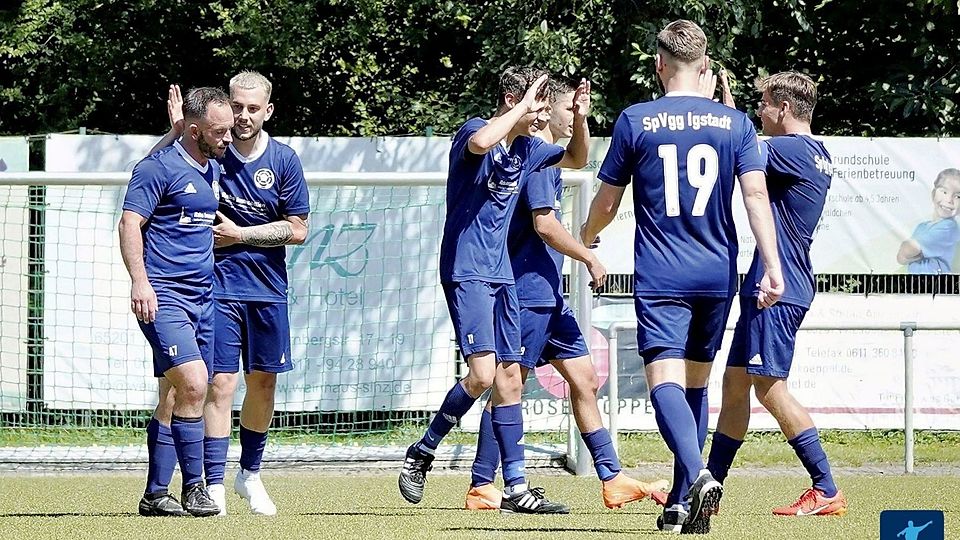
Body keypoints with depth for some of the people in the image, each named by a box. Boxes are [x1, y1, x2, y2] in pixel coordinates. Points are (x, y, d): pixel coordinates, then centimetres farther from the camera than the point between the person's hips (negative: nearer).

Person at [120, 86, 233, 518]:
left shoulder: (214, 170, 16)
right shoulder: (159, 168, -7)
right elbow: (130, 223, -13)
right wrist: (139, 280, -22)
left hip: (203, 298, 8)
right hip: (162, 296, -8)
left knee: (174, 397, 8)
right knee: (194, 383, -20)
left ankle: (155, 494, 13)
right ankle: (193, 489, -14)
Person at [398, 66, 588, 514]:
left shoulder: (526, 148, 11)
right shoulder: (474, 131, -11)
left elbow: (576, 159, 28)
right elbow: (480, 142, -37)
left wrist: (580, 117, 9)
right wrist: (523, 106, -26)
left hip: (500, 275, 8)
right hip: (466, 272, -8)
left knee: (510, 378, 7)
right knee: (483, 373, -19)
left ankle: (515, 488, 9)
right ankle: (421, 454, -1)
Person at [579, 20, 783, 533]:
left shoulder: (635, 121, -1)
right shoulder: (735, 123, 4)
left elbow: (606, 203, 6)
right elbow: (756, 195, -5)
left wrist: (586, 237, 27)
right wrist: (772, 268, -8)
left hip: (660, 278, -3)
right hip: (717, 274, 3)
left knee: (665, 380, -12)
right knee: (696, 384, 15)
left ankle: (699, 475, -37)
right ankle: (682, 504, 16)